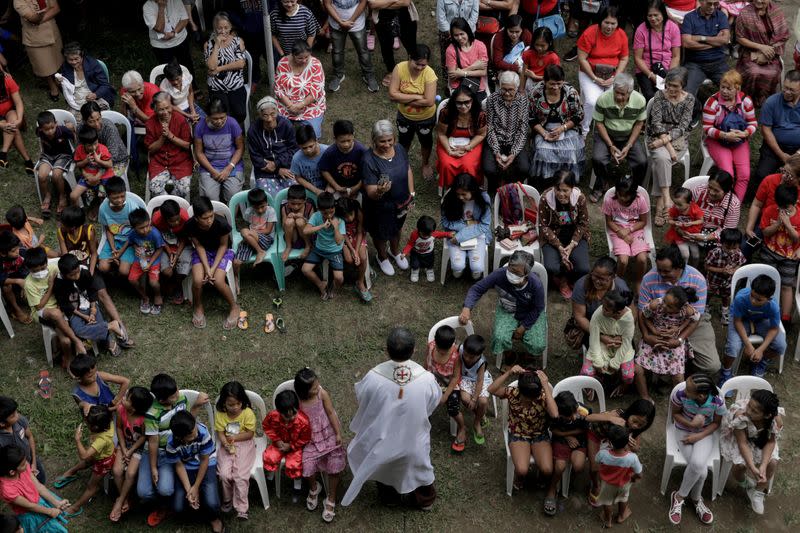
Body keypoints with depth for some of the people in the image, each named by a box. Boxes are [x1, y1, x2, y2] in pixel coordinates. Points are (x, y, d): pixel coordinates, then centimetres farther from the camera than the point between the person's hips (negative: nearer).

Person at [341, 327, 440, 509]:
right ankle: (425, 500, 58)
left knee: (383, 464, 33)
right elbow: (434, 402, -10)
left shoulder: (373, 378, -34)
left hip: (384, 437, 0)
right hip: (414, 437, 0)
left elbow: (360, 397, -12)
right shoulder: (426, 379, -31)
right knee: (418, 465, 32)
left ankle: (389, 496, 60)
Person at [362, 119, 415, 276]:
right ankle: (382, 257, 54)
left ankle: (395, 251, 62)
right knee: (381, 235, 23)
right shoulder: (369, 160, -32)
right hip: (381, 207, -5)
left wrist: (411, 194, 3)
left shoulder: (399, 149, -16)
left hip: (401, 202, 5)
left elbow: (408, 170, 3)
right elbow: (370, 193, -30)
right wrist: (380, 191, -52)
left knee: (397, 228, 31)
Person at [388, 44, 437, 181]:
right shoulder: (399, 68, -25)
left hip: (426, 118, -1)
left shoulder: (429, 73, -30)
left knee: (426, 142, 26)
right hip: (404, 116, 1)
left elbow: (429, 101, -33)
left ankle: (426, 164, 55)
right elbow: (392, 95, -27)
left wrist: (404, 99, -25)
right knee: (404, 142, 27)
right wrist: (416, 96, -31)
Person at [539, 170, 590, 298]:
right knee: (551, 268, -27)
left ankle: (565, 279, 16)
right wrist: (559, 247, -20)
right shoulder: (545, 198, -19)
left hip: (575, 235, 1)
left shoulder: (580, 198, -16)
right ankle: (563, 280, 12)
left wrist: (571, 245, -17)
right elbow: (543, 226, -11)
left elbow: (583, 224, -4)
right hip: (553, 236, -1)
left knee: (583, 269, -22)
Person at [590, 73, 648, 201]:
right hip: (606, 135, -1)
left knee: (642, 162, -22)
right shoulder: (603, 99, -20)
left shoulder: (640, 100, -16)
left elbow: (639, 123, -3)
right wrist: (610, 145, -17)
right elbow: (599, 123, -9)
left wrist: (628, 146, -13)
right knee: (597, 159, -29)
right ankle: (601, 185, 3)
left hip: (629, 137, 1)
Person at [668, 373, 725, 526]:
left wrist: (699, 436, -20)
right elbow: (675, 413, -8)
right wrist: (691, 424, -25)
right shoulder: (680, 395, -29)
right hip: (684, 431, 0)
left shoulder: (718, 402, -27)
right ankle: (696, 499, 10)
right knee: (701, 470, -21)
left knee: (697, 464, -28)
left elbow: (716, 423, -8)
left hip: (705, 433, 0)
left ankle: (679, 496, 0)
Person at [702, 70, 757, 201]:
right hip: (717, 141, -3)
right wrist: (725, 135, -26)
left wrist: (745, 133, -18)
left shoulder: (745, 100, -3)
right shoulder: (713, 102, -13)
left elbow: (753, 123, 5)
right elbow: (707, 129, -13)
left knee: (744, 174, -15)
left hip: (740, 141, 3)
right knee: (728, 174, -23)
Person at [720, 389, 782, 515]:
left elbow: (771, 442, -18)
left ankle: (758, 492, 12)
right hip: (736, 437, -3)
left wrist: (763, 466, -31)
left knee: (772, 463, -17)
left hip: (760, 439, 3)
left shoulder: (776, 419, -31)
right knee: (740, 464, -23)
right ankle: (743, 483, 16)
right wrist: (753, 469, -40)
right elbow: (742, 443, -31)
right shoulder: (740, 414, -40)